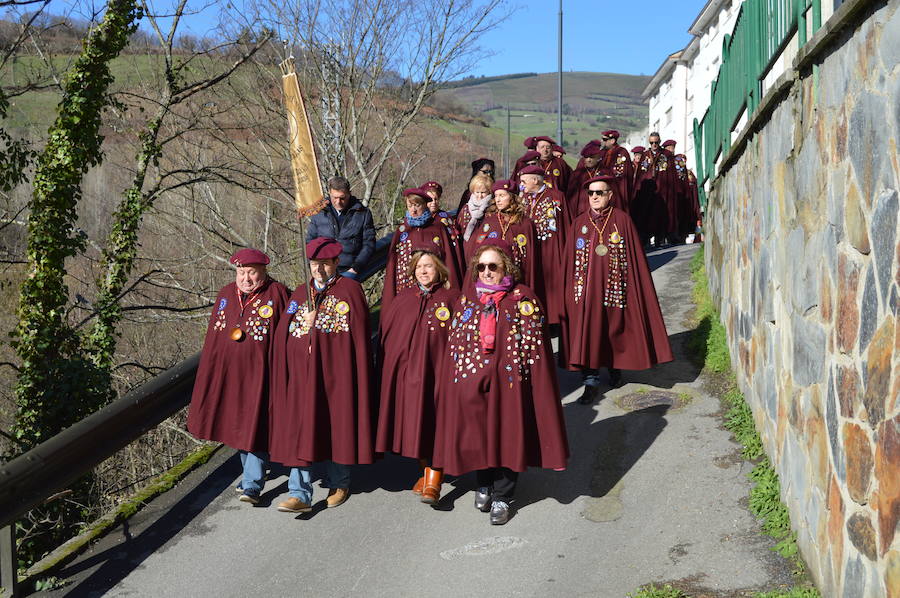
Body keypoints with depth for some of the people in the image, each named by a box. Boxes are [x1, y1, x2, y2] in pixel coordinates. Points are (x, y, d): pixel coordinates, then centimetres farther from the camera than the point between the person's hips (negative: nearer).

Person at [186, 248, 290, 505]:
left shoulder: (276, 294, -6)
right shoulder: (226, 294, 8)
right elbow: (213, 336, 14)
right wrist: (209, 370, 12)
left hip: (259, 372, -5)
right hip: (228, 372, 5)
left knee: (255, 426, -6)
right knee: (237, 423, 15)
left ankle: (252, 484, -2)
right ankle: (251, 471, 33)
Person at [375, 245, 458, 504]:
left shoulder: (451, 297, 0)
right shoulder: (403, 298, 10)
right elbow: (387, 334, 10)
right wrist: (387, 369, 4)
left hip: (436, 370, -4)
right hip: (406, 370, 4)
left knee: (432, 423, -6)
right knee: (414, 422, 8)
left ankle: (433, 482, -4)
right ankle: (425, 472, 23)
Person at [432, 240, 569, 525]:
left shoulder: (523, 299, -5)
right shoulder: (466, 300, 6)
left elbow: (533, 347, -6)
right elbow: (455, 344, 9)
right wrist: (458, 380, 4)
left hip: (508, 381, -3)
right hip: (472, 383, 3)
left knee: (508, 435, 6)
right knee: (477, 435, 11)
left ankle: (502, 497, 22)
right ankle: (484, 485, 35)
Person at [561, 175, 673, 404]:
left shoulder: (622, 220, 0)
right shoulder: (580, 222, 6)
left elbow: (634, 256, 0)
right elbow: (571, 259, 6)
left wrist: (635, 288, -5)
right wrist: (570, 288, 0)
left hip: (613, 286, -1)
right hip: (587, 288, 1)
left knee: (614, 329, 9)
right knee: (586, 332, -4)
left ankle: (615, 368, 32)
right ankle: (591, 381, 0)